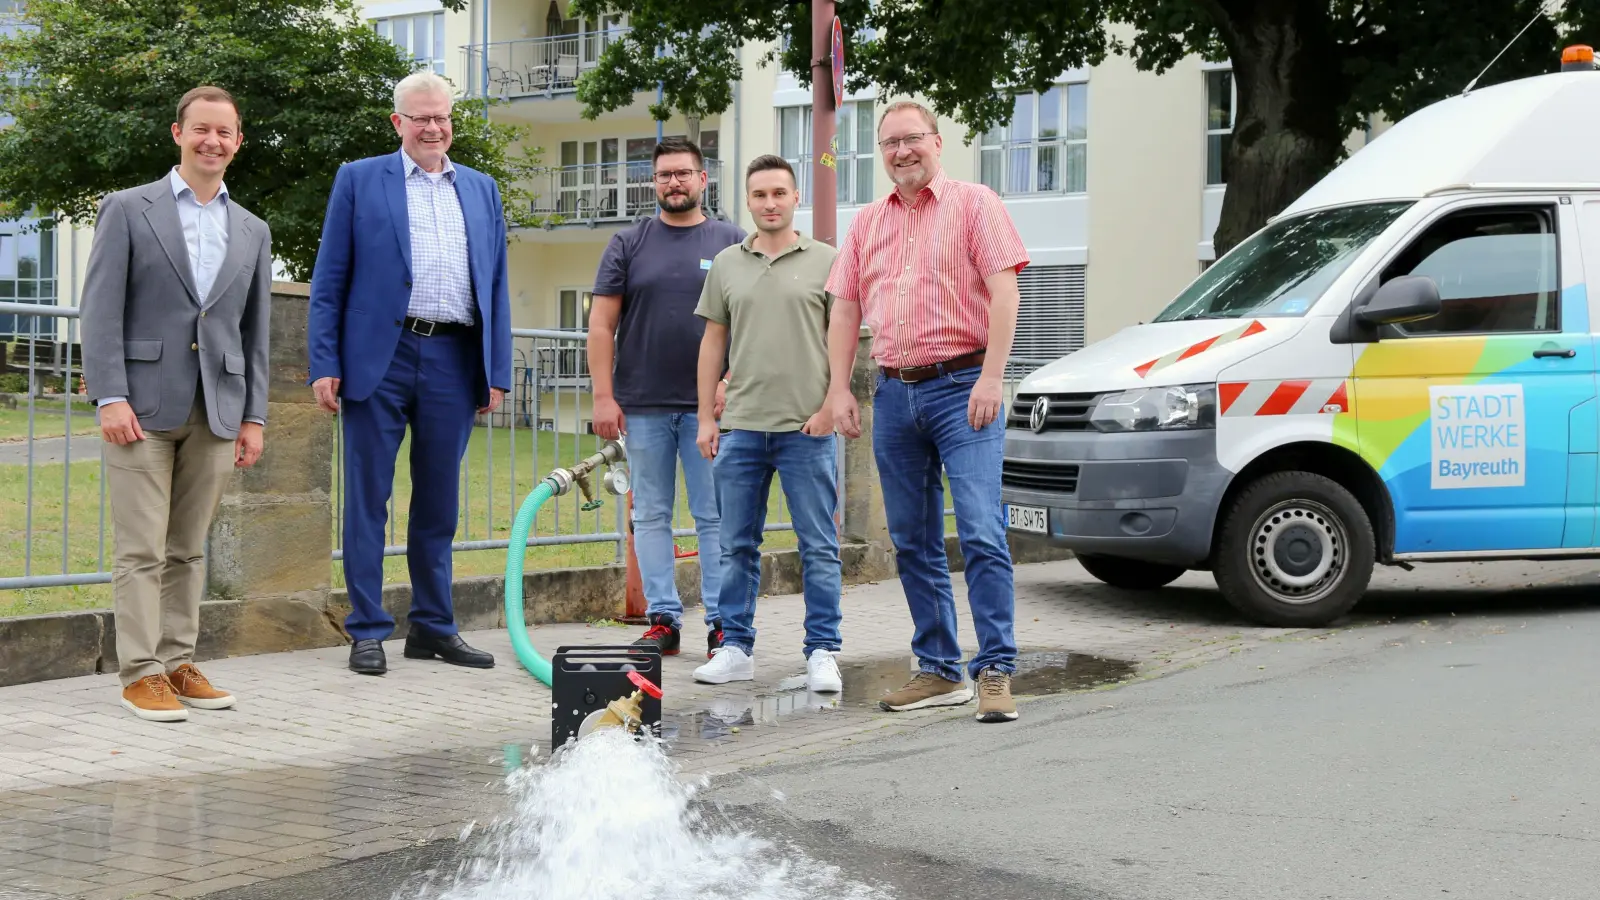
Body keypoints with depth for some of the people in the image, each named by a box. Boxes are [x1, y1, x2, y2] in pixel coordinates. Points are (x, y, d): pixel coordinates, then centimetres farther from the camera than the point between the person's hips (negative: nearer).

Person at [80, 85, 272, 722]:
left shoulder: (252, 232, 15)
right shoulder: (127, 210, 3)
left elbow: (255, 331, 15)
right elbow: (101, 310, -3)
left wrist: (253, 416, 9)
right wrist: (109, 397, -13)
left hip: (216, 409, 4)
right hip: (143, 404, -4)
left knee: (188, 549, 8)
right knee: (142, 549, -3)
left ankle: (178, 664, 14)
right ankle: (140, 673, 1)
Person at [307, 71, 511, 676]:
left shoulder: (481, 190, 16)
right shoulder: (359, 179, 7)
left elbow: (496, 286, 15)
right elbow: (328, 280, 3)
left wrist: (497, 371, 7)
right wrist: (324, 365, -6)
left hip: (454, 361, 3)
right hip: (379, 357, -3)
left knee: (439, 504, 9)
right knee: (367, 501, 0)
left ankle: (433, 627, 18)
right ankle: (367, 632, 7)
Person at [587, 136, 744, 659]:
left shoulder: (732, 243, 6)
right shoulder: (628, 245, 7)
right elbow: (601, 325, 4)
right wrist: (604, 397, -4)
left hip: (710, 405, -1)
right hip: (643, 405, 2)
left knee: (715, 517, 1)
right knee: (651, 515, 5)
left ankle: (722, 622, 5)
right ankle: (662, 618, 12)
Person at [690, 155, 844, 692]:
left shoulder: (826, 262, 2)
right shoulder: (727, 264, 11)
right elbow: (713, 342, 13)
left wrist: (830, 407, -9)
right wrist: (707, 418, 7)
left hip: (807, 429, -3)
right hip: (741, 427, 3)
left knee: (819, 547, 0)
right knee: (738, 547, 8)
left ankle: (822, 652, 6)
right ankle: (736, 649, 17)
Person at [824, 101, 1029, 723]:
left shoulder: (973, 205, 1)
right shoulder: (868, 223, 17)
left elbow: (1004, 291, -8)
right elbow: (845, 307, 16)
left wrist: (990, 379, -17)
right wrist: (839, 389, 6)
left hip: (961, 387, -6)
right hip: (893, 393, 6)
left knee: (981, 533, -12)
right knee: (912, 542, 8)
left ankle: (996, 671, -8)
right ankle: (940, 671, 15)